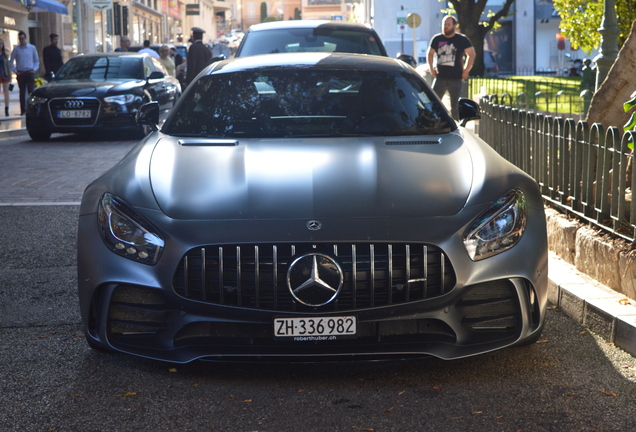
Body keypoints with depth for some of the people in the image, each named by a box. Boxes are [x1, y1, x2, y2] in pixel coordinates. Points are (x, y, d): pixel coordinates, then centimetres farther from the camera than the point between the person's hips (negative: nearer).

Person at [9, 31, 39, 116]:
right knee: (22, 92, 5)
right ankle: (23, 110, 9)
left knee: (31, 91, -10)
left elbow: (36, 60, 11)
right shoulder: (16, 49, 3)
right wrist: (15, 71, 0)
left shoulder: (32, 48, 5)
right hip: (20, 73, 1)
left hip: (30, 73, -1)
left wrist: (34, 69, -2)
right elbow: (11, 61, 8)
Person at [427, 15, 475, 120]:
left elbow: (471, 54, 3)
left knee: (454, 107, 5)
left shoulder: (462, 40, 0)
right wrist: (431, 68, 6)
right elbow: (430, 54, 18)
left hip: (455, 79, -2)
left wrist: (466, 70, -4)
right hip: (440, 77, 2)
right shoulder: (437, 39, 7)